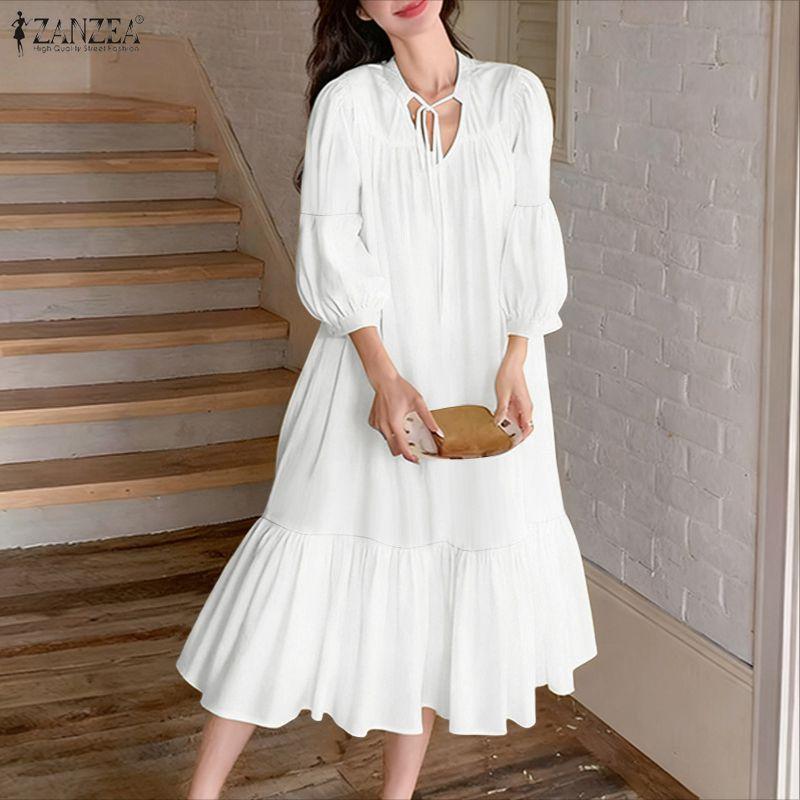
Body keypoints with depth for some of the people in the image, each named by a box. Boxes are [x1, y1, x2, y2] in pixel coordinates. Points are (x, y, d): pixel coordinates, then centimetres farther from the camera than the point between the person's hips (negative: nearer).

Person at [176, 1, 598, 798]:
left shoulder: (517, 95, 3)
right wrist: (385, 377, -17)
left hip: (482, 371, 2)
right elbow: (333, 251, -7)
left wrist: (514, 365, -10)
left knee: (444, 577, 8)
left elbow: (529, 244, 2)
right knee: (311, 563, -1)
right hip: (373, 365, -2)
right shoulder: (347, 100, -3)